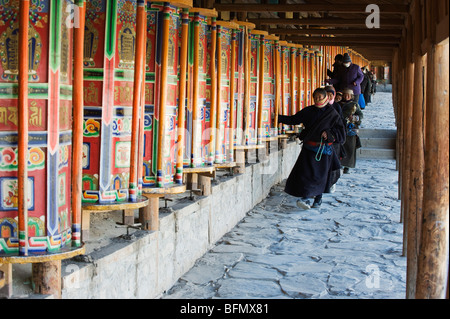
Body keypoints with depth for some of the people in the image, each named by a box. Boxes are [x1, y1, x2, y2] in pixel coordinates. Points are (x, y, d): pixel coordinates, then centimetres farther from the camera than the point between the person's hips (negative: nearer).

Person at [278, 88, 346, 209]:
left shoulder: (332, 114, -1)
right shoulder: (308, 111, 7)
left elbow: (341, 131, 0)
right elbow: (293, 120, 10)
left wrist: (329, 133, -16)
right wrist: (278, 117, 1)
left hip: (324, 149, -2)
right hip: (309, 148, 3)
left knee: (320, 174, 1)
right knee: (305, 171, -9)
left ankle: (318, 198, 17)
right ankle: (306, 198, -9)